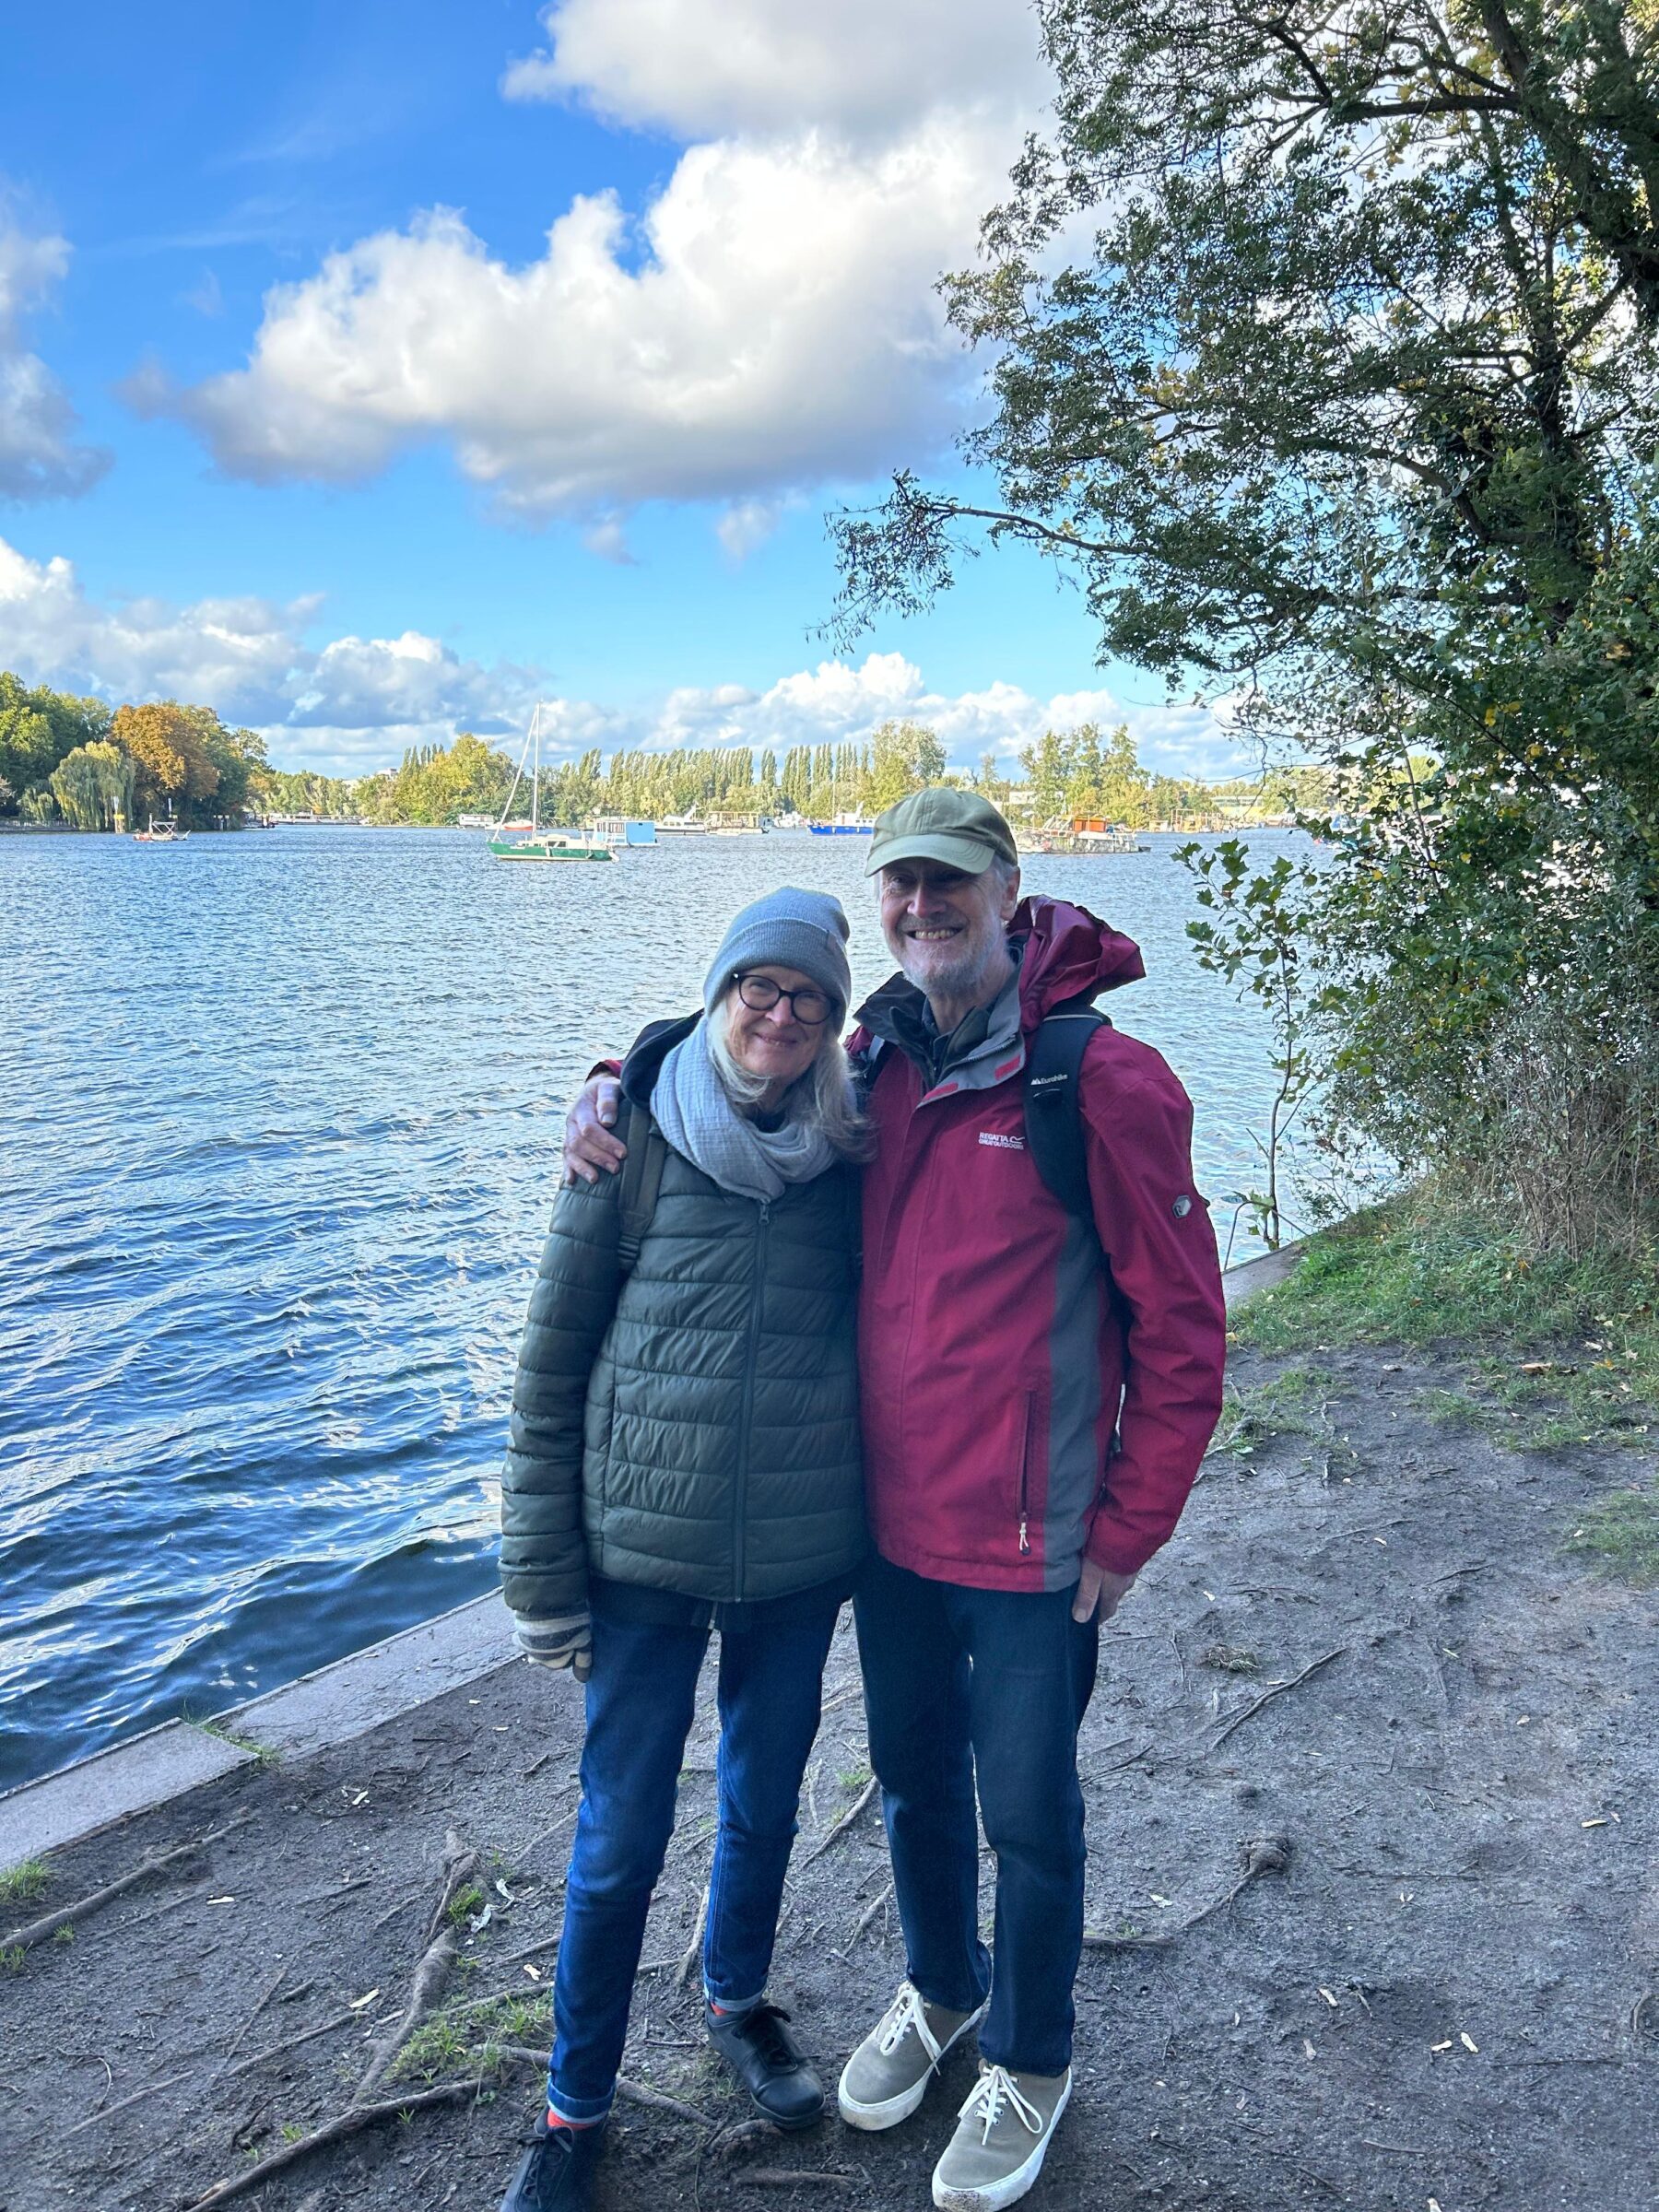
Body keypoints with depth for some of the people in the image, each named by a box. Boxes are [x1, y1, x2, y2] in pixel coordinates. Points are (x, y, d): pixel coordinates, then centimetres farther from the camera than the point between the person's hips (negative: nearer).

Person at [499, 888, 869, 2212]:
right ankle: (577, 2106, 32)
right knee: (621, 1844, 8)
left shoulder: (853, 1157, -3)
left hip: (802, 1560, 2)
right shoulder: (634, 1140, -8)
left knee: (765, 1807, 20)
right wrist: (544, 1570, -5)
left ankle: (739, 2002, 48)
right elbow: (553, 1359, -5)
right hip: (644, 1556, -2)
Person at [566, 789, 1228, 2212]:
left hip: (1030, 1545, -5)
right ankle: (942, 1989, 51)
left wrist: (1130, 1530, -9)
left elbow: (1182, 1324, -13)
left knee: (1027, 1813, 14)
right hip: (888, 1518, 5)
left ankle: (1031, 2063, 41)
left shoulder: (1103, 1081, -18)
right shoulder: (874, 1063, -1)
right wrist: (611, 1095, -3)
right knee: (914, 1777, 23)